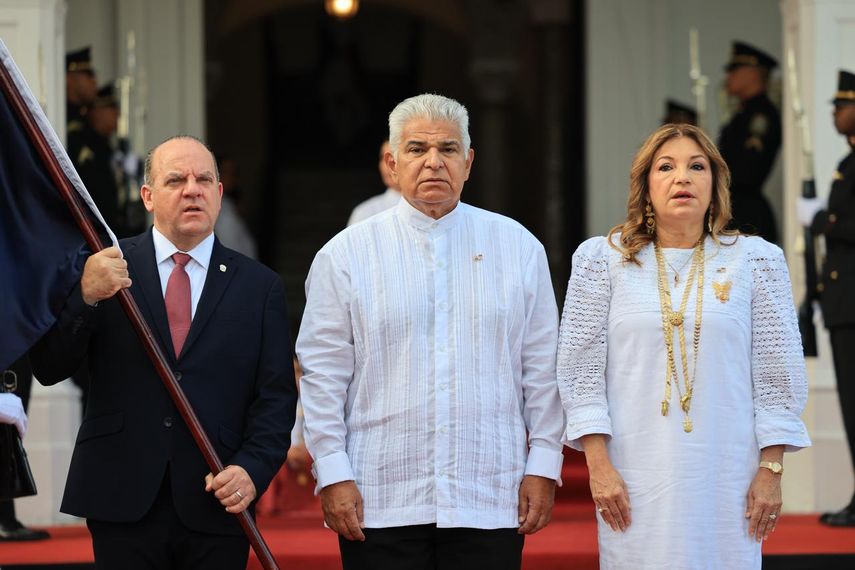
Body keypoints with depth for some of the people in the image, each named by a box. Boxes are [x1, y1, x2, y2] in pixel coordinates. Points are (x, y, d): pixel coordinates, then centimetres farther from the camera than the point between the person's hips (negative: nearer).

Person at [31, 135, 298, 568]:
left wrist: (253, 468, -10)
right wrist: (86, 297, -18)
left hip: (215, 507, 1)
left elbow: (276, 395, 6)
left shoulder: (259, 285, 10)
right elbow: (49, 369, -1)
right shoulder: (103, 267, 6)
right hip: (122, 500, -1)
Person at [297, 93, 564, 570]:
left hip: (489, 504, 1)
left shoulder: (518, 248, 8)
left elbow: (542, 371, 9)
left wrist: (543, 467, 4)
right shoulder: (346, 255, 4)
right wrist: (333, 475, -4)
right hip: (381, 504, -1)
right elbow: (323, 375, 2)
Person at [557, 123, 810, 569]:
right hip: (635, 480, 0)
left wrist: (770, 470, 0)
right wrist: (598, 465, -5)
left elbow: (777, 374, 5)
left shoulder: (756, 260, 5)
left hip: (727, 480, 0)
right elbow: (581, 370, 3)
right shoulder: (601, 259, 5)